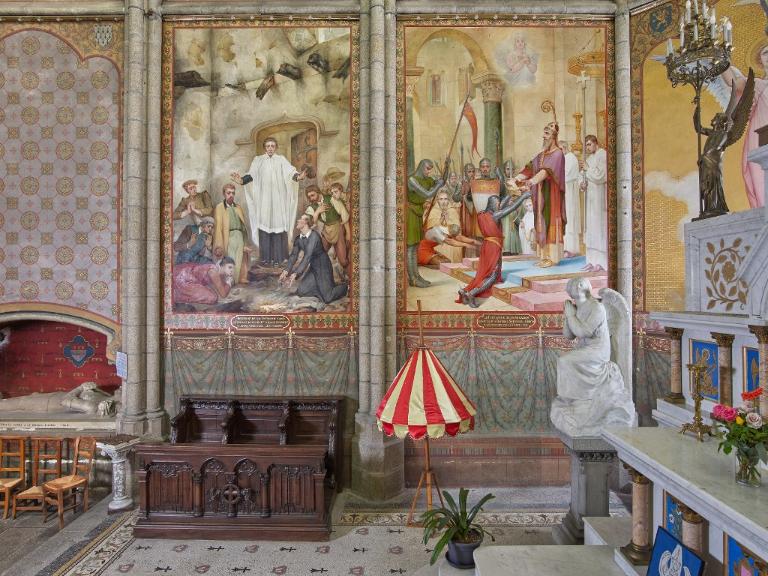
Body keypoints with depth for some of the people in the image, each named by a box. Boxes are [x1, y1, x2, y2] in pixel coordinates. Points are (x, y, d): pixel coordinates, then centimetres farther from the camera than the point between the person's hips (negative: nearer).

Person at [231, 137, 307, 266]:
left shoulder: (281, 160, 7)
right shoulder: (258, 160, 11)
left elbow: (290, 171, -9)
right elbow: (251, 175, -1)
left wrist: (298, 176, -31)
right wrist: (241, 180, -23)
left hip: (278, 198, -1)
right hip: (263, 198, 1)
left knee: (278, 225, -4)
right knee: (264, 225, -3)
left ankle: (278, 257, 1)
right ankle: (265, 257, 0)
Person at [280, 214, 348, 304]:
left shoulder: (314, 236, -24)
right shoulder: (298, 239, 0)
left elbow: (307, 256, -31)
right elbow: (293, 255, -6)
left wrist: (295, 274, -36)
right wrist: (286, 271, -21)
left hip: (323, 267, -7)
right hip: (313, 268, 7)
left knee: (327, 298, -12)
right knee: (301, 292, 3)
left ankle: (345, 286, 16)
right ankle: (322, 287, 25)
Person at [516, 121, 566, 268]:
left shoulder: (558, 154, -9)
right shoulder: (541, 155, 15)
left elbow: (546, 171, -24)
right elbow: (529, 169, 5)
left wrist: (530, 182, -38)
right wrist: (515, 179, -12)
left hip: (552, 193, -7)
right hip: (540, 194, 7)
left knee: (551, 221, -7)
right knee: (542, 223, 6)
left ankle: (553, 257, -4)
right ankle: (544, 255, 11)